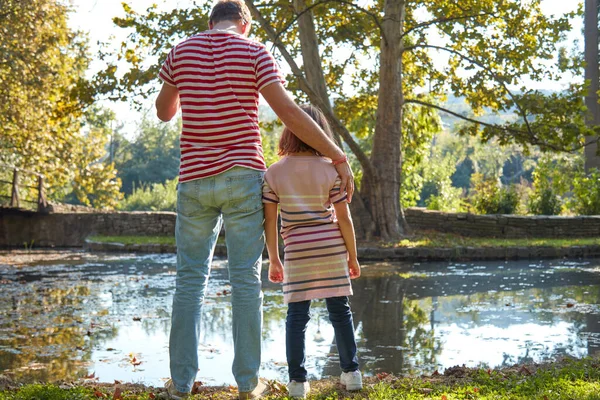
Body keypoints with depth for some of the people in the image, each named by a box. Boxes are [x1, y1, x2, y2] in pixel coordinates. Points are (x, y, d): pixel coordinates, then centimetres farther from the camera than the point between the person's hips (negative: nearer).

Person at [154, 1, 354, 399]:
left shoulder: (181, 52, 6)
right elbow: (290, 113, -10)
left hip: (195, 179, 2)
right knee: (246, 279, 2)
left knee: (191, 279, 8)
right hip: (242, 175, -2)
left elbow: (164, 112, 18)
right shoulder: (254, 53, -2)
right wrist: (338, 157, -6)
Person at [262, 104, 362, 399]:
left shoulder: (274, 173, -1)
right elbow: (344, 218, -3)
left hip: (297, 252, 0)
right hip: (332, 249, 0)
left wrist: (273, 260, 9)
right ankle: (351, 373, 19)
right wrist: (353, 256, 7)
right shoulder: (331, 169, -3)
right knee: (340, 311, 11)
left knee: (297, 314, 4)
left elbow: (270, 222, 0)